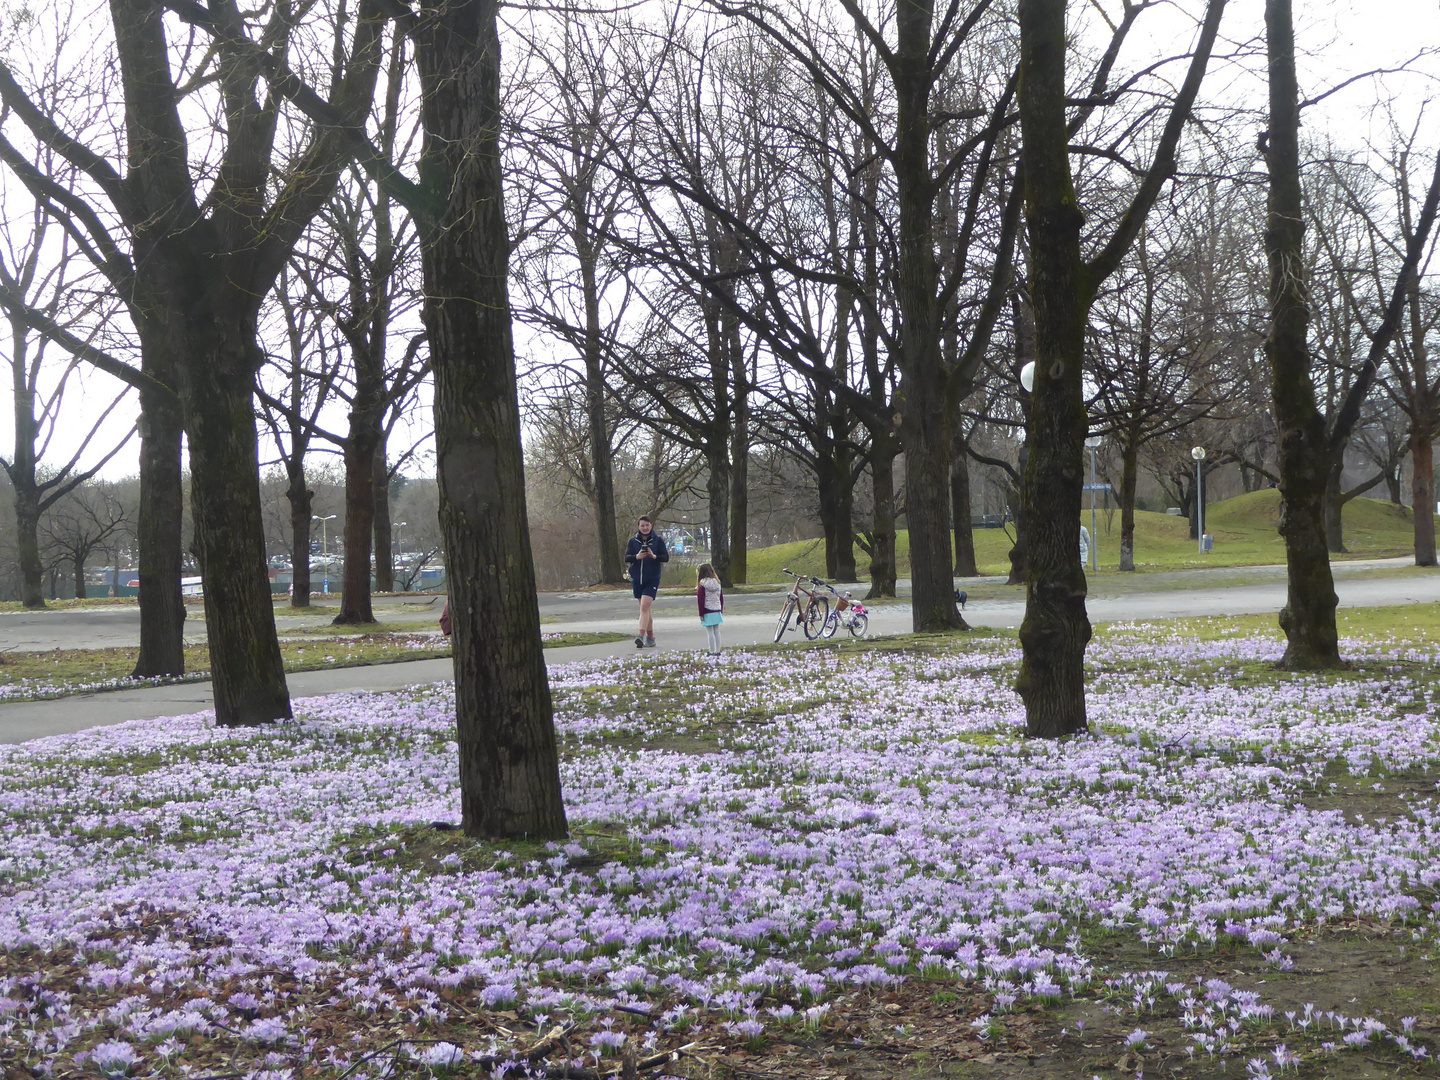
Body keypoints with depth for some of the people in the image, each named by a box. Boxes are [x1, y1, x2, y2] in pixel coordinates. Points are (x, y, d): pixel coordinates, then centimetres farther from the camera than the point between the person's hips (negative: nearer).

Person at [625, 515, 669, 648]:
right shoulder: (633, 541, 5)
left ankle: (641, 635, -25)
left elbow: (666, 557, -4)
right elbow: (626, 558, -2)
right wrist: (637, 557, -22)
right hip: (637, 579, 4)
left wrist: (654, 556, -23)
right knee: (645, 609, 10)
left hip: (652, 579, -4)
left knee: (644, 607, -18)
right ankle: (651, 638, 18)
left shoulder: (658, 540, -1)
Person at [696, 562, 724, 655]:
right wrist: (721, 610, 20)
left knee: (710, 632, -2)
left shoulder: (702, 584, -11)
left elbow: (700, 600, -13)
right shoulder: (717, 582, 6)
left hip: (707, 612, -6)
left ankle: (712, 652, -2)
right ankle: (717, 651, 15)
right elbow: (721, 597, 11)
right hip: (717, 610, 6)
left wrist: (701, 613, -7)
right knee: (717, 631, 11)